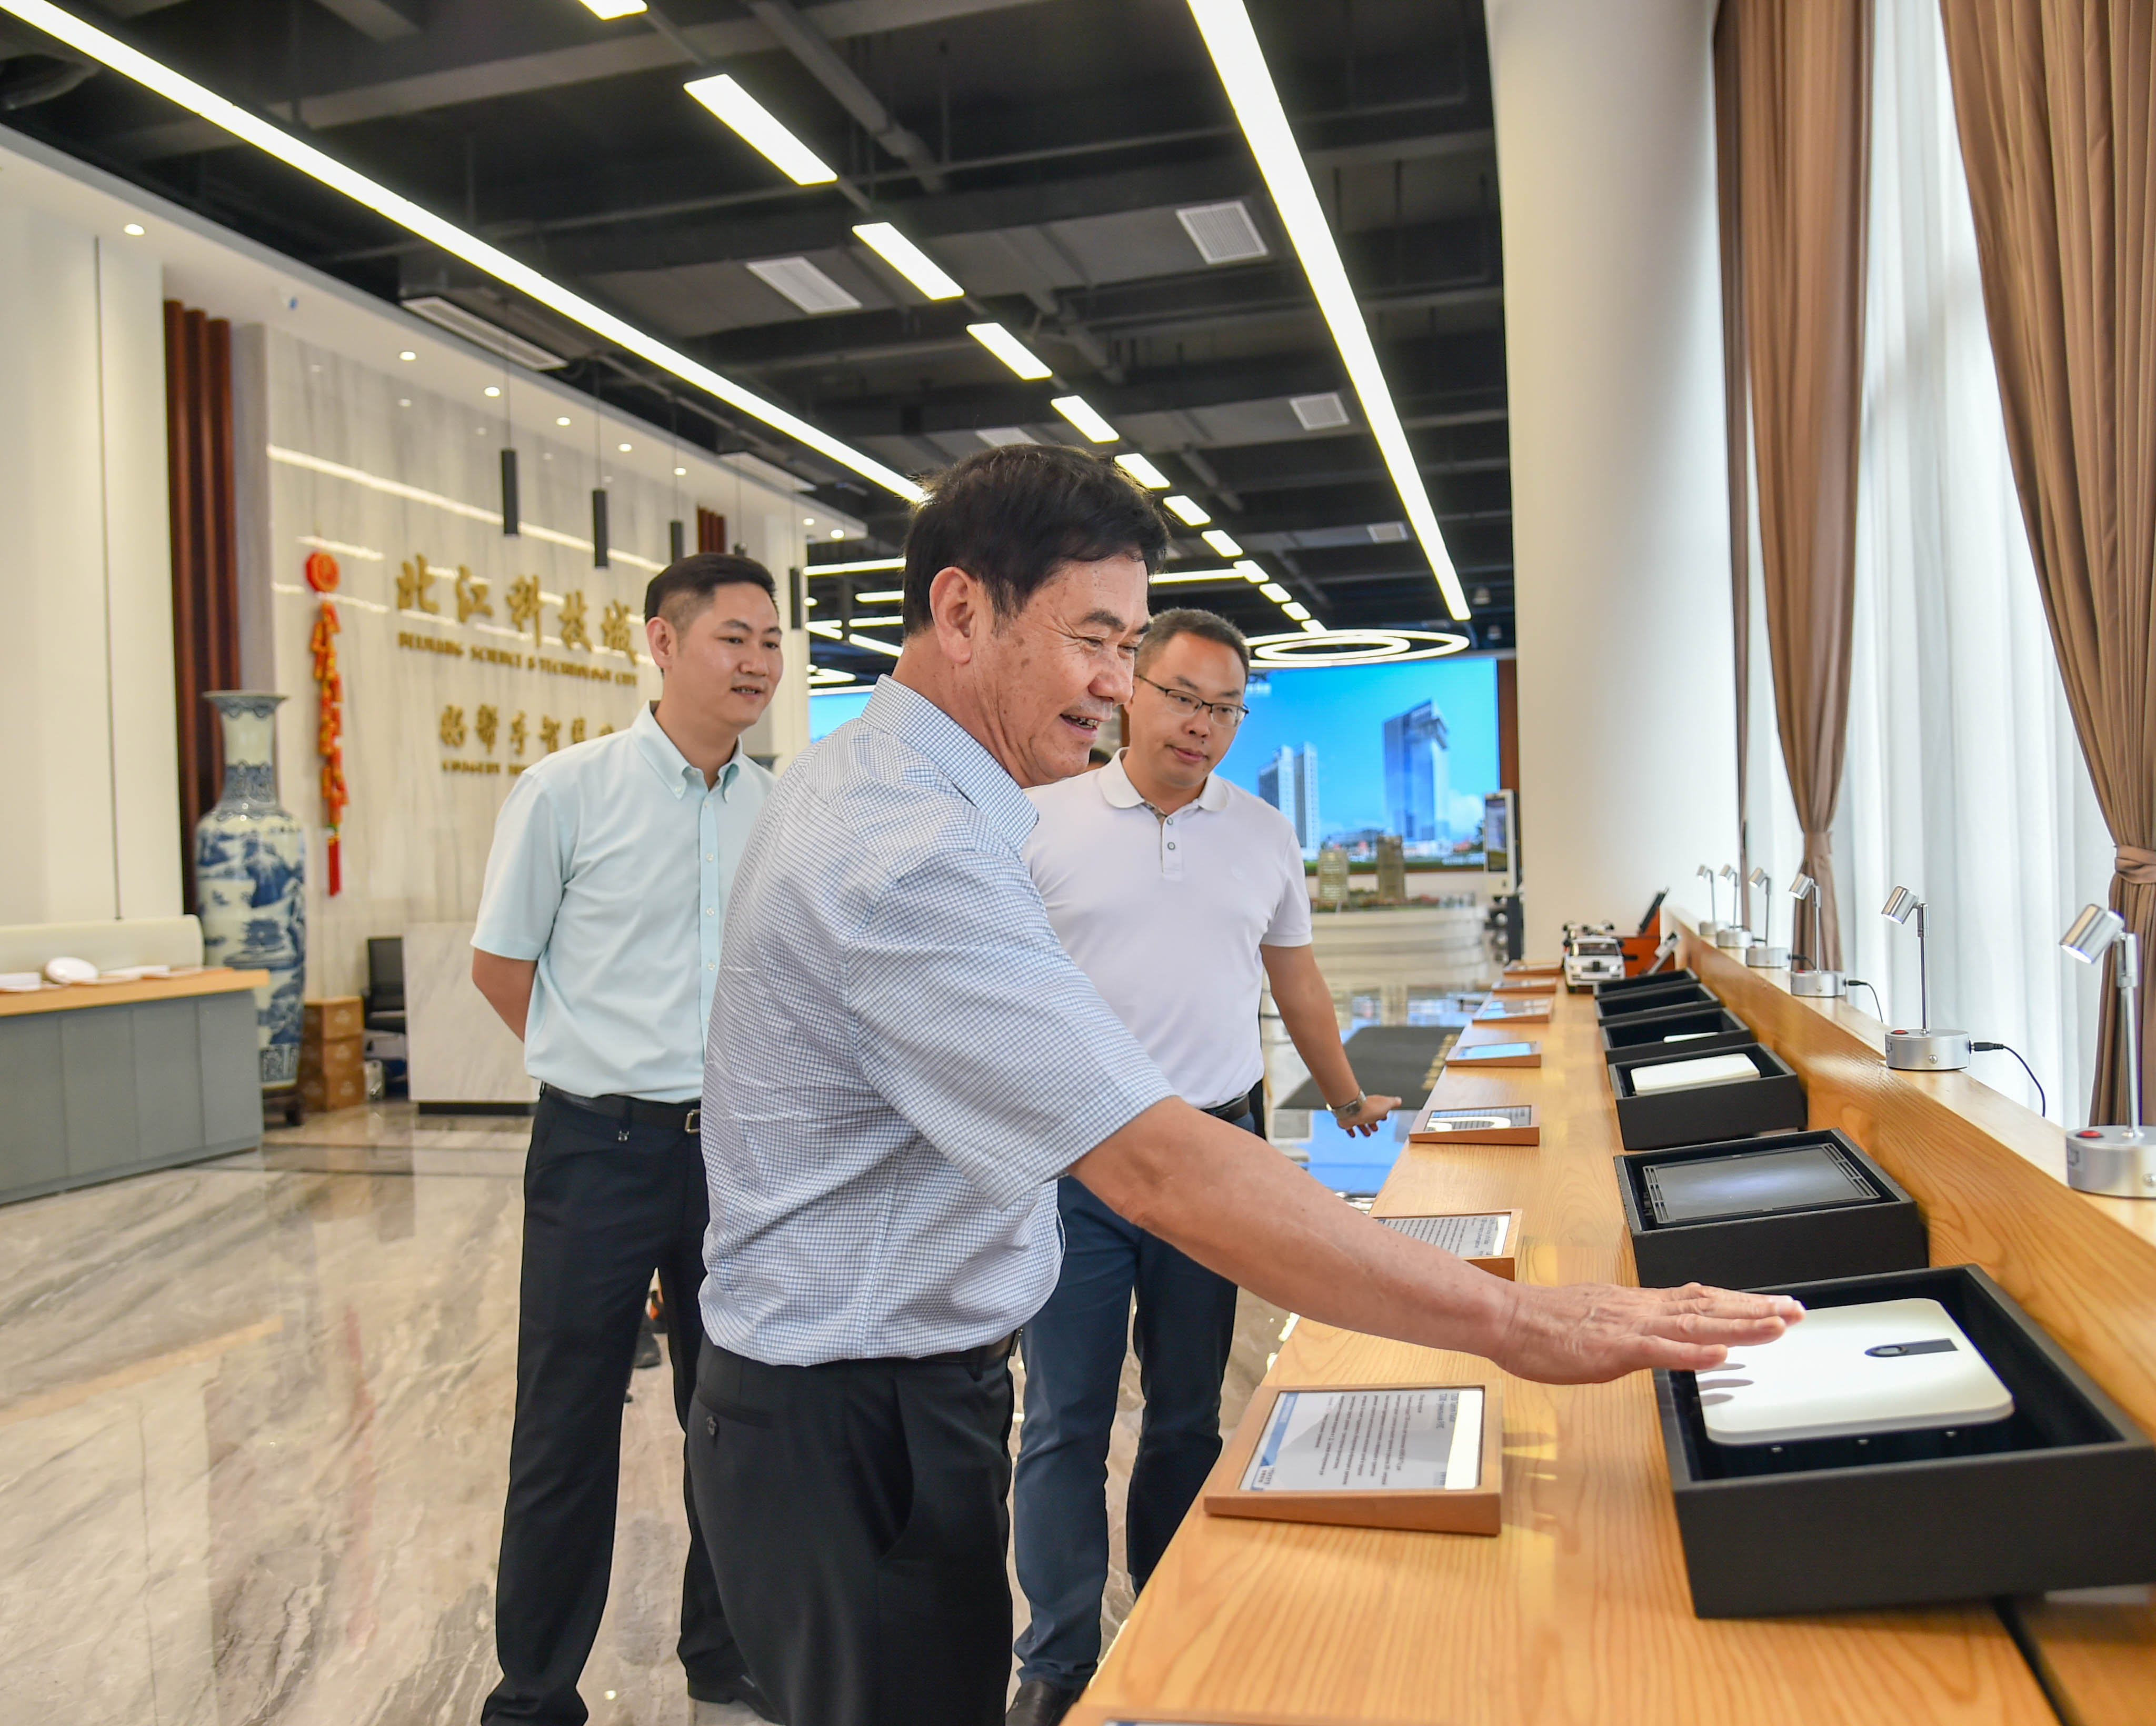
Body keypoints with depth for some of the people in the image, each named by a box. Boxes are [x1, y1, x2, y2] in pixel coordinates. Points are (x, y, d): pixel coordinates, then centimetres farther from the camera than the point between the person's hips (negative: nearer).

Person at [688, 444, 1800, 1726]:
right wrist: (1512, 1319, -33)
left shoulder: (874, 789, 6)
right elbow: (1160, 1168, -35)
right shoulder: (913, 856, -29)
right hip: (855, 1428, -10)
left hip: (913, 1384, 10)